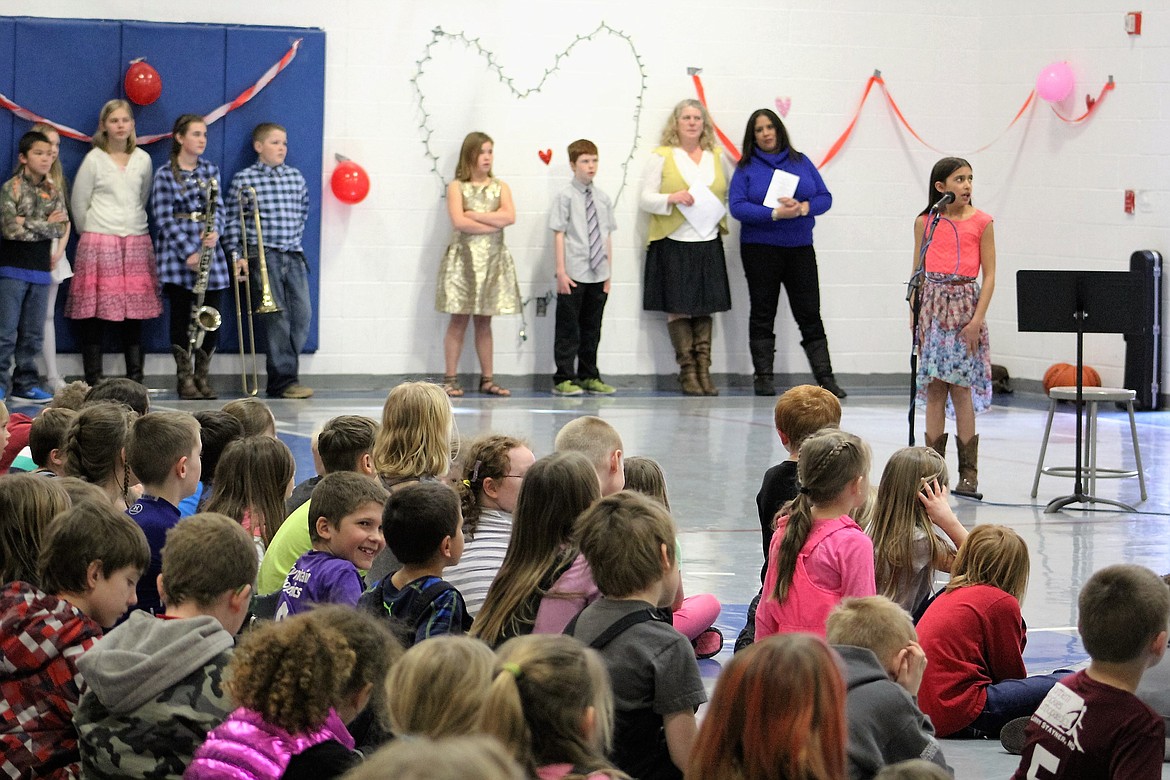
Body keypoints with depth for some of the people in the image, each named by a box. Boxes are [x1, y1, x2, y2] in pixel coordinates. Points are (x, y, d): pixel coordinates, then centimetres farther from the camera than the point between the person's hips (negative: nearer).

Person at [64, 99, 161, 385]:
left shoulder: (143, 160, 10)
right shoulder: (94, 159, 0)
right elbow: (79, 203, 4)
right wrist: (91, 235, 9)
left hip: (136, 243, 3)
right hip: (99, 244, -3)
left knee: (134, 314, 2)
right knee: (96, 313, -5)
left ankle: (135, 381, 7)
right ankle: (93, 382, -1)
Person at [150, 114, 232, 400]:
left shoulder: (211, 170, 12)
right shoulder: (165, 175, -3)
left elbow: (218, 208, 9)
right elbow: (164, 218, -7)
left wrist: (214, 232, -13)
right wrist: (189, 252, -14)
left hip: (208, 250, 4)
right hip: (178, 255, -4)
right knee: (182, 317, -2)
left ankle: (202, 376, 12)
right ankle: (184, 378, 6)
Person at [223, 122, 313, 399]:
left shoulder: (296, 177, 12)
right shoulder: (244, 179, -1)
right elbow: (232, 220, 0)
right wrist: (236, 255, -6)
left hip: (294, 255, 5)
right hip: (262, 256, -5)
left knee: (302, 313, -1)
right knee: (276, 316, -8)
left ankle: (281, 377, 9)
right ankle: (284, 379, -5)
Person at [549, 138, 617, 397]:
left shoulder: (603, 198, 10)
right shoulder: (566, 197, -5)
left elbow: (607, 237, 13)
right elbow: (559, 235, -7)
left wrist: (609, 273, 11)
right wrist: (561, 272, -11)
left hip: (598, 276, 5)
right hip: (573, 276, -5)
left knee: (592, 328, 11)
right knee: (568, 329, 0)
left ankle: (588, 377, 19)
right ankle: (564, 379, 3)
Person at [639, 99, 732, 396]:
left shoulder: (717, 156, 13)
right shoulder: (662, 157, 3)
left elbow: (728, 193, 23)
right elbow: (646, 199, 0)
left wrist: (721, 212, 4)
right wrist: (671, 198, -18)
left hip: (708, 241, 3)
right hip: (673, 241, -3)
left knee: (705, 307, 3)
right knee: (678, 308, -3)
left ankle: (704, 371, 6)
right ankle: (687, 372, 1)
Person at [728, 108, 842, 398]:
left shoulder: (801, 162, 9)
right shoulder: (746, 168, 2)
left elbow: (825, 197, 6)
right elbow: (737, 206, -10)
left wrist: (803, 207, -15)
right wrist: (775, 213, -20)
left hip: (800, 247, 2)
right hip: (760, 250, -2)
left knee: (810, 314, 0)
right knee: (762, 314, 3)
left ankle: (825, 377, 0)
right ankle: (763, 376, 8)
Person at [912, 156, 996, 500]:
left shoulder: (981, 222, 0)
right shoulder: (925, 222, 5)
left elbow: (988, 275, -1)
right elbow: (918, 272, 10)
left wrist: (978, 318, -10)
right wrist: (915, 318, 3)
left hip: (965, 303, -2)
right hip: (933, 304, 2)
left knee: (961, 388, -3)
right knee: (934, 390, 3)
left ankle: (968, 474, 0)